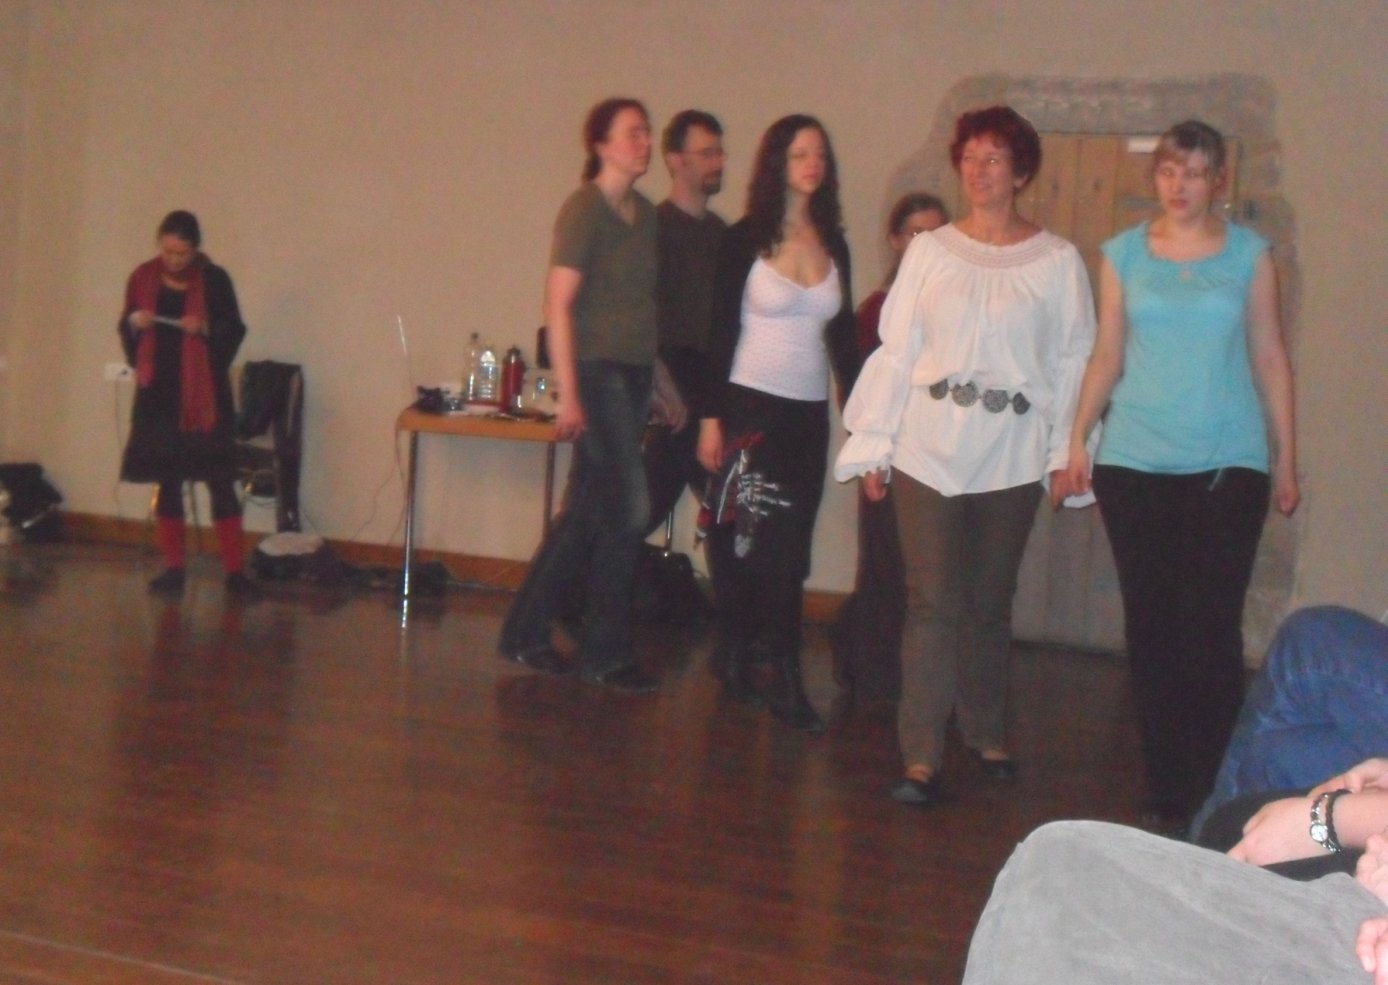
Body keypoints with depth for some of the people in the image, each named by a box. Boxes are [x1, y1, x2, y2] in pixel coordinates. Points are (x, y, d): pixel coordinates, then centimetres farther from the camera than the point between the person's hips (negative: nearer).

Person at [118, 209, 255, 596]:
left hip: (205, 394, -3)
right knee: (167, 482, 6)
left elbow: (234, 332, -1)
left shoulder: (215, 280, -5)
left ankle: (235, 571, -1)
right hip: (159, 394, 3)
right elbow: (126, 330, 11)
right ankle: (174, 567, 15)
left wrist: (206, 329, -20)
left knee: (220, 481, -5)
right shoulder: (142, 278, 3)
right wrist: (134, 324, -11)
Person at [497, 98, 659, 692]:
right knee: (626, 508, -7)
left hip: (633, 374, 8)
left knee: (587, 511, 10)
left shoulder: (645, 214, 13)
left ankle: (527, 632, 20)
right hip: (597, 370, -7)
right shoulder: (584, 209, -9)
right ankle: (605, 653, 5)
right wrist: (568, 393, -18)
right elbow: (558, 303, -13)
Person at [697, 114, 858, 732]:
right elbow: (722, 330, -5)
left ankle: (749, 665, 13)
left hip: (809, 415, 5)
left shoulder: (833, 244, 10)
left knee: (788, 552, 5)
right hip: (751, 407, -5)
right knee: (749, 546, -3)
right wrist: (711, 417, -9)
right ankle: (779, 677, 4)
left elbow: (843, 338, 14)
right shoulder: (746, 240, -4)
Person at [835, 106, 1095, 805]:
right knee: (933, 603, -4)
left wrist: (1066, 452, -2)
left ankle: (986, 734, 27)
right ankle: (920, 756, -3)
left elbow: (1073, 362, 4)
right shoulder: (929, 251, 6)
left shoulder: (1057, 262, 3)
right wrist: (872, 445, 2)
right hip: (928, 450, 0)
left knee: (990, 603, 11)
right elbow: (896, 353, 6)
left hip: (1012, 454, 0)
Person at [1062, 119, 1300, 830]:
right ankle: (1164, 791, 15)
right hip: (1133, 463, 2)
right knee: (1150, 626, 4)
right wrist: (1078, 439, 4)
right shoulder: (1124, 254, 9)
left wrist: (1285, 458, 7)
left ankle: (1211, 798, 1)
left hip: (1227, 465, -1)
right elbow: (1106, 355, 11)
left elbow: (1269, 357, 8)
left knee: (1211, 630, -9)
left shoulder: (1249, 254, 6)